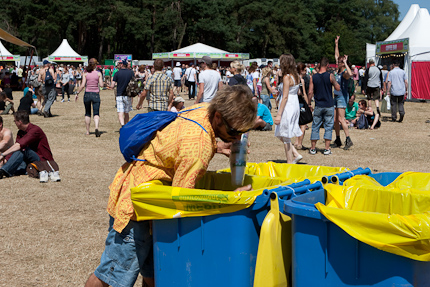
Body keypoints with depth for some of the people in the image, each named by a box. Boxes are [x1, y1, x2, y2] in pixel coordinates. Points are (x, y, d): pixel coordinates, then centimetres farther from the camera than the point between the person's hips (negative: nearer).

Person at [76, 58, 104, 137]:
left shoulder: (85, 74, -2)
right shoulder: (98, 73, -4)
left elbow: (82, 85, -8)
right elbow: (101, 85, -6)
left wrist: (77, 93, 3)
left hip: (87, 94, 1)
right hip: (96, 94, -1)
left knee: (87, 113, 14)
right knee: (96, 113, -2)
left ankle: (87, 131, 18)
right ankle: (96, 128, -27)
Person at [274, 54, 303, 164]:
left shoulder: (287, 77, -15)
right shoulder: (296, 76, 10)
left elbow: (285, 97, -18)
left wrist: (279, 114, -17)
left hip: (288, 107, -9)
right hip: (295, 106, 9)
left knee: (285, 136, 2)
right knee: (281, 135, 17)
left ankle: (290, 162, 8)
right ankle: (296, 154, 13)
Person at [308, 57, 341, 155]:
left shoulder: (313, 77, -3)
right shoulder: (330, 76, -8)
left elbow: (310, 92, -3)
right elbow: (338, 88, -1)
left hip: (318, 106, 1)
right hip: (329, 106, -1)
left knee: (315, 127, 9)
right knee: (328, 127, 5)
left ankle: (313, 148, 12)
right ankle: (327, 149, 4)